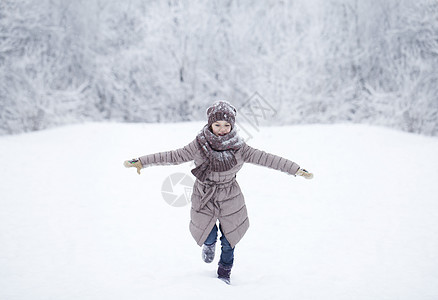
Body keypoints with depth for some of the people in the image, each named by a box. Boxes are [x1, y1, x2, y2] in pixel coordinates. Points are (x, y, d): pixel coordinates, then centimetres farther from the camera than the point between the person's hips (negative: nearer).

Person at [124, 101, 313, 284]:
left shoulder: (238, 147, -15)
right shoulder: (199, 145, -18)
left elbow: (265, 158, -13)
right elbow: (173, 156, -14)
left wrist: (297, 170, -12)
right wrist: (140, 162, -16)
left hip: (230, 199, 1)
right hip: (204, 198, -1)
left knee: (229, 239, 11)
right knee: (208, 236, 7)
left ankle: (224, 272, 37)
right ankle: (209, 244, 47)